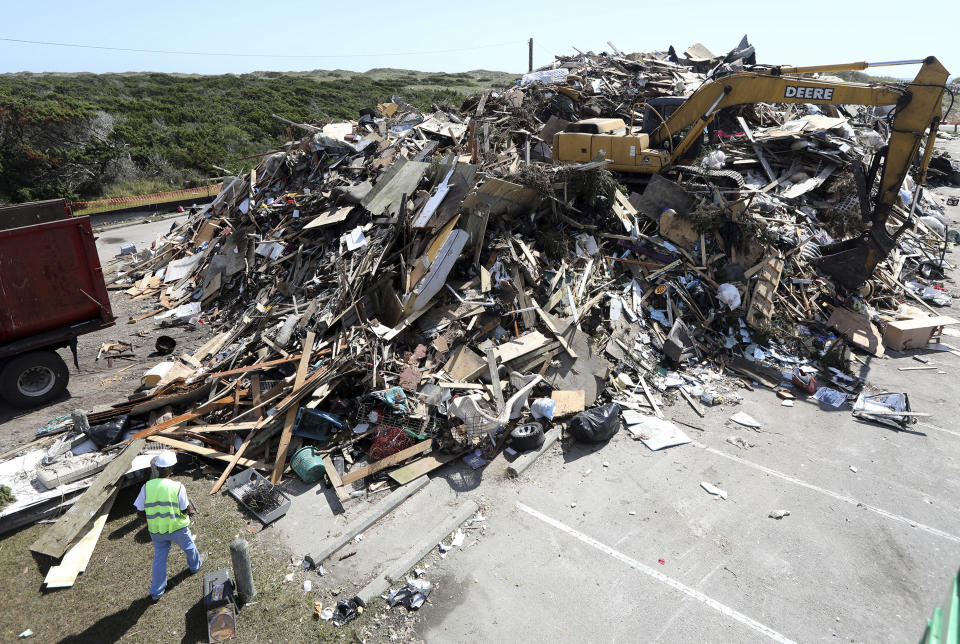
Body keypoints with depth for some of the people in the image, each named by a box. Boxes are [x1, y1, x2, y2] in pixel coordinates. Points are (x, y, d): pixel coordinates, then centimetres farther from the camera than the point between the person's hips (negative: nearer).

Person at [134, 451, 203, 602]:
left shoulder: (147, 486, -15)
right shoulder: (178, 487, -24)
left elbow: (140, 511, -7)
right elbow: (185, 510, -16)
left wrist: (153, 518, 10)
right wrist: (191, 510, 7)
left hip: (156, 530, 2)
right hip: (177, 528, -2)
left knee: (159, 558, 19)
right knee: (189, 547, 27)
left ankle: (156, 592, 28)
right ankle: (195, 565, 53)